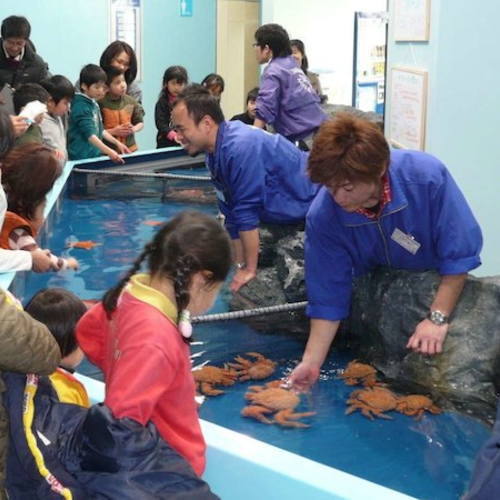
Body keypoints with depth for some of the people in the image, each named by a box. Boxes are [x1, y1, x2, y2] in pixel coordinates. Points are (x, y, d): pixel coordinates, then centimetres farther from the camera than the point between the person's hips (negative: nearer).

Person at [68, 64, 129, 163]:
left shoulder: (93, 104, 12)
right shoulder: (81, 107, -14)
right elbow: (89, 134, -22)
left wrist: (117, 143, 14)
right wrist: (109, 151, -29)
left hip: (95, 154, 8)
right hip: (82, 158, -8)